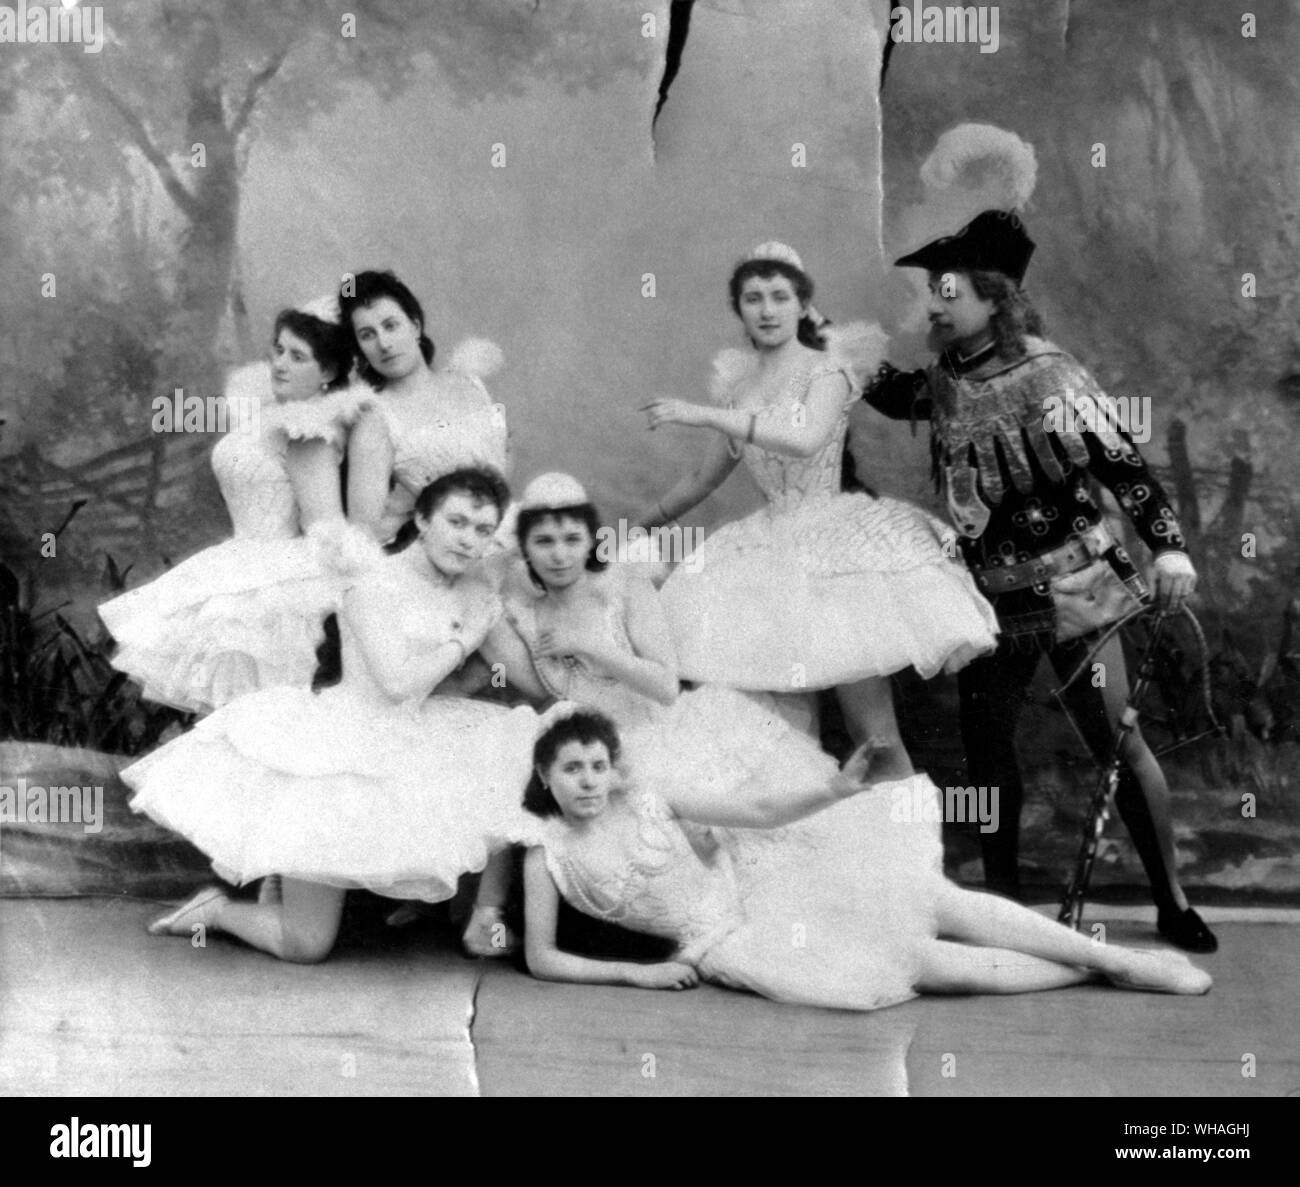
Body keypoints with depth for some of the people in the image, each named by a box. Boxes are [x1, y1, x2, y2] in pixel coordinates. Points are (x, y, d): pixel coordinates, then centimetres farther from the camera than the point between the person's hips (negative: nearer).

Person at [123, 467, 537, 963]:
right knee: (307, 946, -8)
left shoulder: (475, 589, 5)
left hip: (402, 751, 7)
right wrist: (463, 641, -14)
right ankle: (216, 909, 21)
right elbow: (396, 683, -25)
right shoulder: (374, 582, -15)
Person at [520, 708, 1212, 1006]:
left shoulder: (648, 802, -2)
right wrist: (636, 973, -14)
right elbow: (540, 960, -6)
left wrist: (837, 789, -20)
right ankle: (1098, 972, -1)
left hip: (759, 879, 2)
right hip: (732, 942, -2)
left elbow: (762, 811, -4)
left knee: (933, 903, -12)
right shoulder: (547, 854, -7)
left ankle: (1118, 957, -1)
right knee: (931, 964, -13)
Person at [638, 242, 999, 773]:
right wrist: (639, 527, 32)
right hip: (771, 547, 5)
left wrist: (706, 414, -21)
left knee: (872, 729, -9)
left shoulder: (828, 366, -2)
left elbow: (806, 440, -22)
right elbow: (706, 477, 26)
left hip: (836, 540, -5)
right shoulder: (738, 382, 14)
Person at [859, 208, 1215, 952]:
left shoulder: (1047, 374, -11)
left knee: (1119, 741, -5)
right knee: (987, 747, 9)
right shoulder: (941, 387, 4)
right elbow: (883, 391, 23)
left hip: (1071, 584, -5)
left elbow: (1123, 463, -13)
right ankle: (1002, 897, 25)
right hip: (991, 595, 5)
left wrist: (1170, 548, -23)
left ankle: (1174, 904, 7)